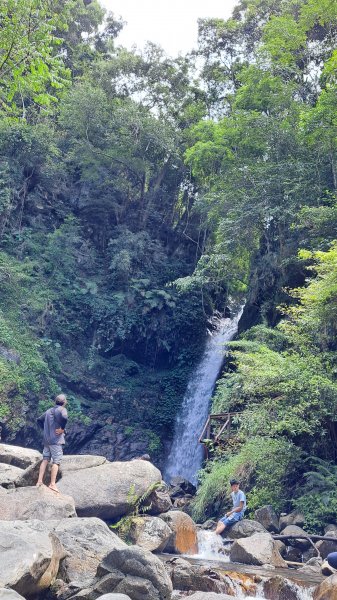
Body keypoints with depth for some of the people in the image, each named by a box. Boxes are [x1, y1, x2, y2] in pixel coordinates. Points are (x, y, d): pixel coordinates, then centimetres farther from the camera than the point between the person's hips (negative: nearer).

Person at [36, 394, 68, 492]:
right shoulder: (62, 409, -7)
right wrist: (62, 428, -17)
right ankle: (52, 484, -7)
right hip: (56, 440, -7)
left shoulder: (49, 411, 15)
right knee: (56, 462, -4)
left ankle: (40, 481, 8)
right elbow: (64, 417, -30)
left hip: (46, 439, 7)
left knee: (45, 460, 10)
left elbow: (39, 420, 25)